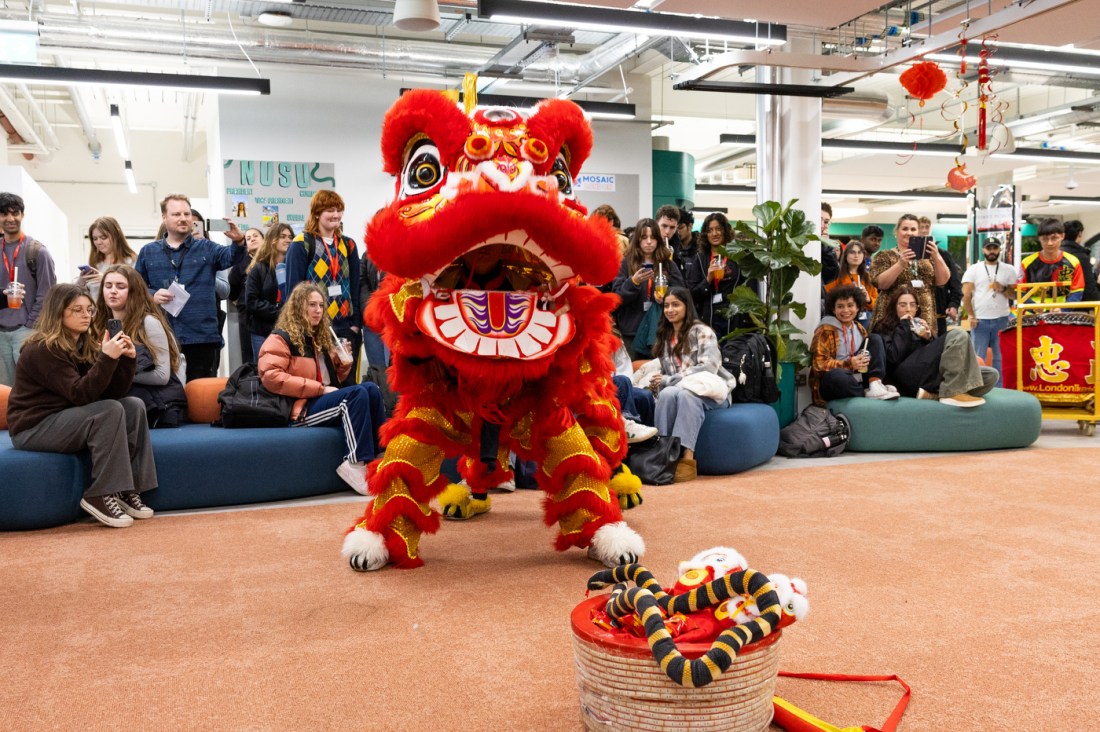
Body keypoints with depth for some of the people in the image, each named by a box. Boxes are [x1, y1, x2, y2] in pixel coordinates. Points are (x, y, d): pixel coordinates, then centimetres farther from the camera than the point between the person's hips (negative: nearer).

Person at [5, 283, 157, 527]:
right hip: (34, 428, -8)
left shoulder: (87, 345, 6)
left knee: (134, 406, -11)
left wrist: (127, 359, -14)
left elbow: (114, 393, 1)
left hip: (68, 419, 8)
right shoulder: (42, 349, -17)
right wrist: (107, 358, -34)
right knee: (110, 411, -27)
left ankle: (128, 488, -13)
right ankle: (100, 495, -23)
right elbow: (80, 394, -26)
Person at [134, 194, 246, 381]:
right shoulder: (148, 252, 12)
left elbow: (230, 257, -10)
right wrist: (152, 295, -7)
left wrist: (239, 242, -32)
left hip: (202, 336, -1)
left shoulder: (206, 248, 9)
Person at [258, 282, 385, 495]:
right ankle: (356, 465, -35)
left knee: (370, 389, -20)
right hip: (301, 408, -7)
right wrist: (320, 389, -19)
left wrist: (343, 362, 7)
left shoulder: (319, 338, 23)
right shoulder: (281, 338, -1)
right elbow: (271, 377, -18)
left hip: (323, 401, 7)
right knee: (358, 393, -30)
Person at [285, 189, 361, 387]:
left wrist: (356, 324, 2)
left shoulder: (348, 245, 12)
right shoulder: (301, 245, -3)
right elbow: (294, 288, -6)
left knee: (348, 383, 7)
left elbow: (355, 287, 10)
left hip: (345, 327, 4)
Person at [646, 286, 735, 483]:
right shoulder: (664, 337, 19)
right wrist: (657, 383, -6)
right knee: (667, 393, -33)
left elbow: (708, 367, -13)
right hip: (680, 390, 4)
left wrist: (668, 380, -15)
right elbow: (664, 373, 20)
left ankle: (687, 457, -49)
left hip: (712, 391, -4)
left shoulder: (702, 332, 1)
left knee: (685, 394, -39)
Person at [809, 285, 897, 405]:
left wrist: (866, 361, -11)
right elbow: (819, 364, -16)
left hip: (856, 379, 6)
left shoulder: (860, 329, 12)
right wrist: (849, 364, -27)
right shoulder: (826, 330, -9)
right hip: (831, 383, -6)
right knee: (837, 375, -42)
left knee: (875, 339, -1)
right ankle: (868, 393, -15)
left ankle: (875, 385, -20)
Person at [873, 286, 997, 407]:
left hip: (934, 374, 7)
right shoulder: (884, 328, 11)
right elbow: (893, 358, -9)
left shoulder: (919, 324, 29)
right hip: (909, 378, -7)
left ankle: (933, 393, -27)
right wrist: (903, 328, -2)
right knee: (957, 336, -20)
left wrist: (929, 338, 2)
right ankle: (952, 393, -27)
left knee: (991, 375, -12)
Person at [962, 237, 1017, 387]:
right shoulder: (973, 270, 4)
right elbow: (966, 295, 0)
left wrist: (1003, 289, -13)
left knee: (1000, 357, 5)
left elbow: (1015, 294, 7)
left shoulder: (1008, 270, 8)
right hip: (980, 320, -1)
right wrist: (970, 316, -8)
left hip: (1002, 319, 1)